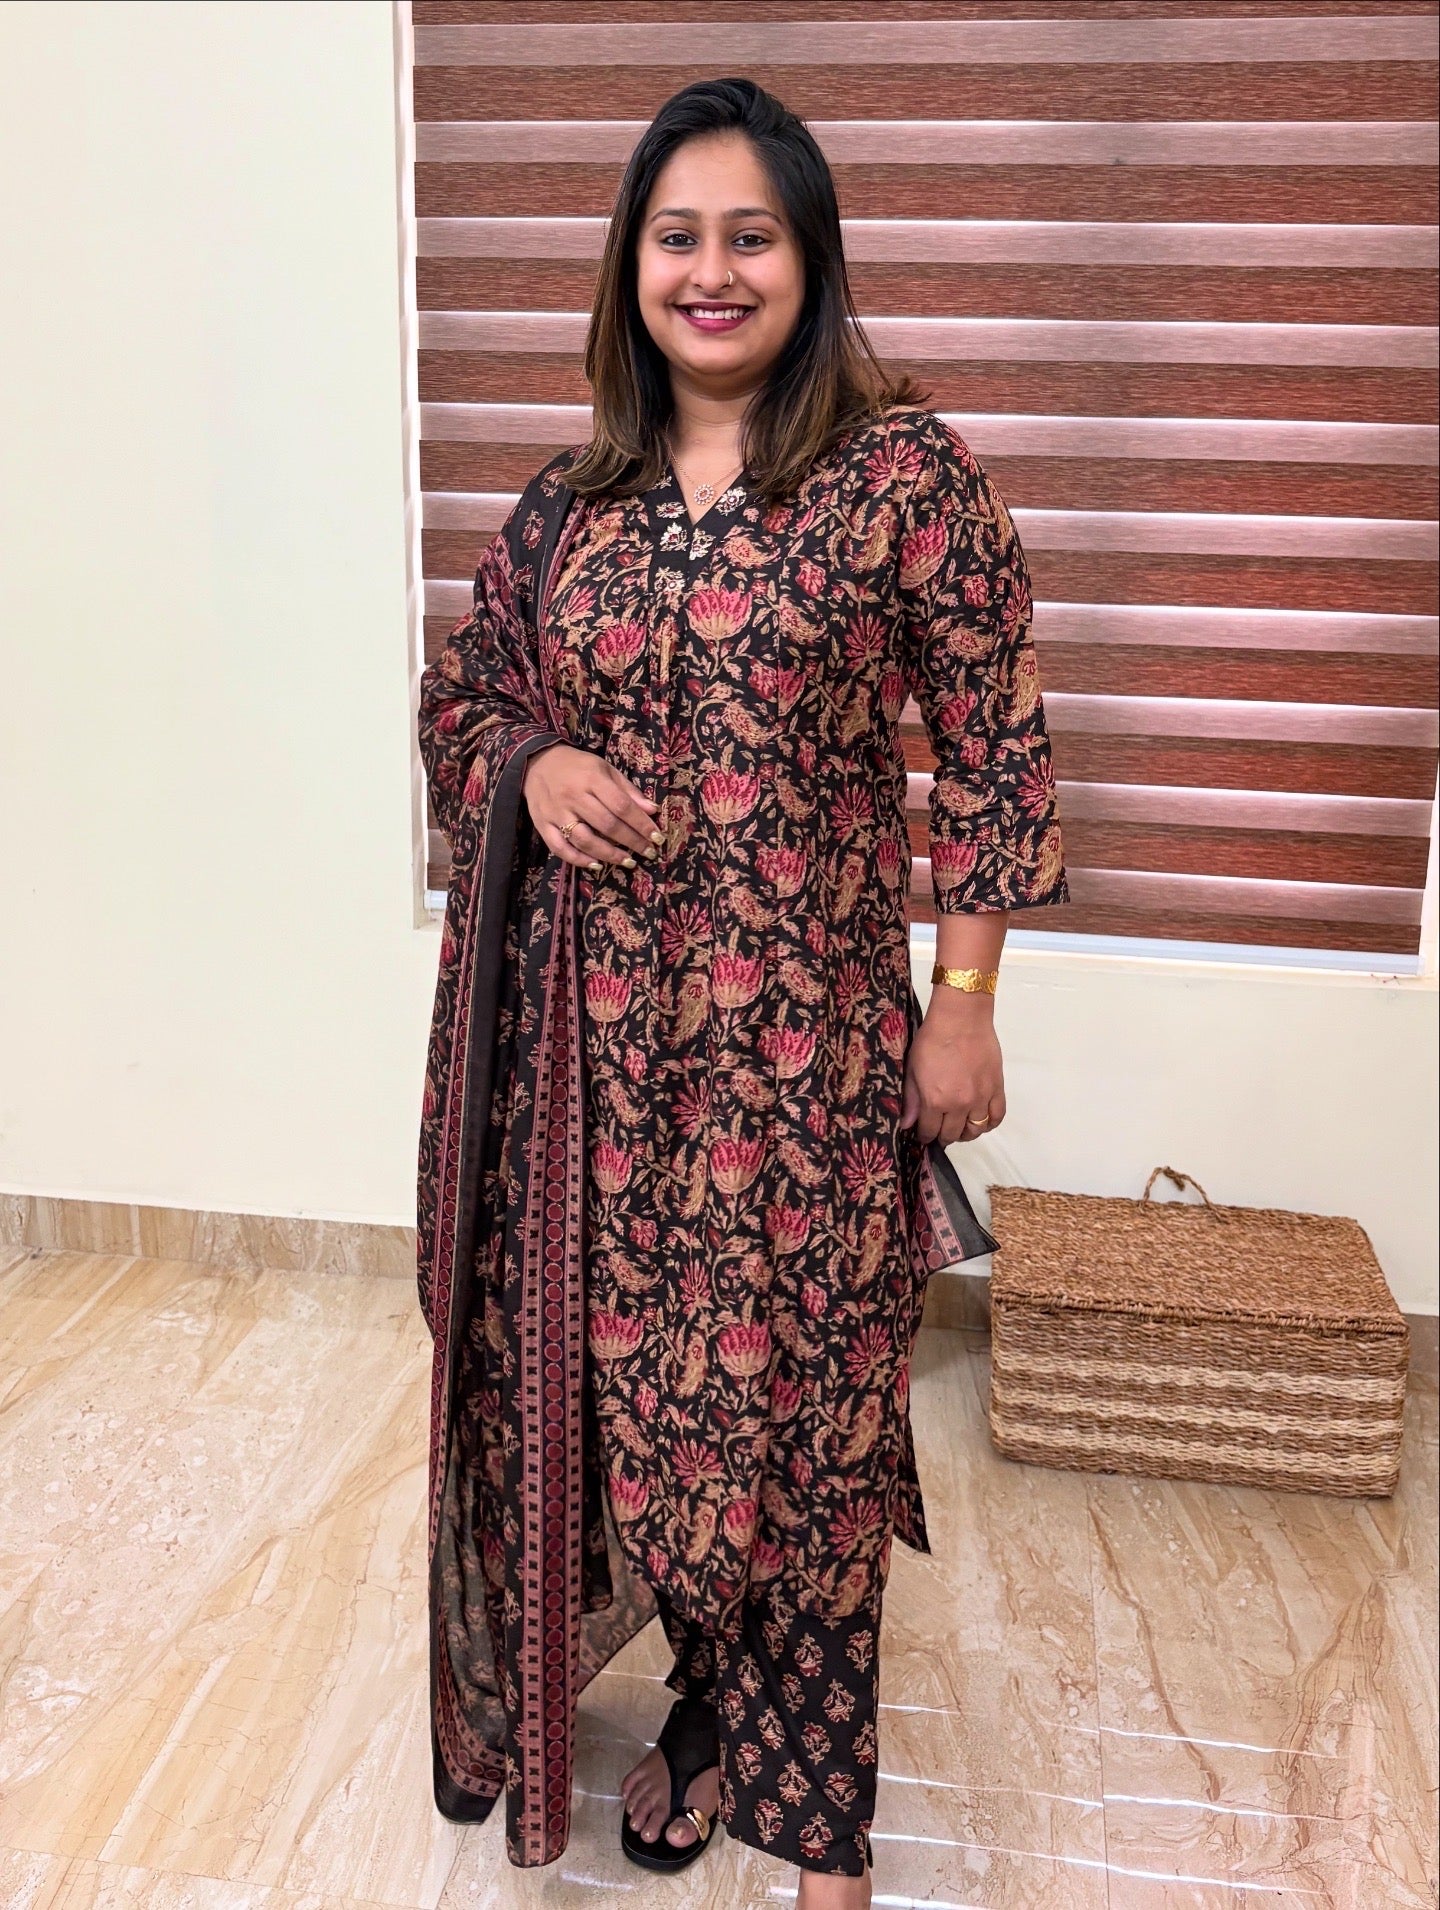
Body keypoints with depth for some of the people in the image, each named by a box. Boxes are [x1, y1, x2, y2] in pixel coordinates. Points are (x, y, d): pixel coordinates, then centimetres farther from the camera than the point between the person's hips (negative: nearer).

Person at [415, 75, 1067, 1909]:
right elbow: (459, 695, 17)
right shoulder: (573, 495, 7)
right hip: (595, 1032, 4)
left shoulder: (907, 472, -5)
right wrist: (534, 767, -6)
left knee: (792, 1397, 6)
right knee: (626, 1378, 14)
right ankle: (711, 1707, 42)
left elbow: (995, 750, -4)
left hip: (802, 1036, -4)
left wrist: (963, 1005, -6)